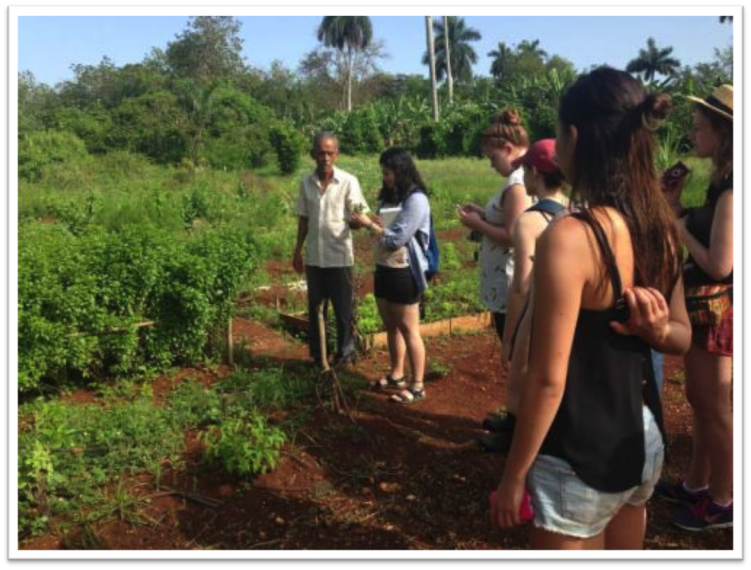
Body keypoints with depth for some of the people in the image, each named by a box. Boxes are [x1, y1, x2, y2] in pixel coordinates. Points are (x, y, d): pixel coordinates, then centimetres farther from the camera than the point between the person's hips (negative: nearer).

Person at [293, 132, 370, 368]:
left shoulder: (348, 182, -10)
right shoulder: (306, 183, 2)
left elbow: (357, 220, -7)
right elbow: (303, 219, 10)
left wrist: (356, 221, -30)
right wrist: (297, 251, 10)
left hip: (339, 256, -3)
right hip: (314, 257, 4)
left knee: (343, 308, 6)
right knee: (315, 307, 12)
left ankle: (344, 353, 23)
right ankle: (318, 355, 26)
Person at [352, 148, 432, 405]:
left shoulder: (416, 200, -15)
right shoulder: (389, 196, 10)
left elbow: (396, 239, -20)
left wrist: (369, 224, -12)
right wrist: (369, 222, -6)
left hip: (404, 273, -8)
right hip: (384, 269, 8)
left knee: (408, 330, 0)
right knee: (391, 326, 17)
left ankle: (417, 386, 11)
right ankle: (396, 375, 32)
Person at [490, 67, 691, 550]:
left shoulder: (569, 238, -26)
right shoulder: (661, 227, -1)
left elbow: (548, 379, -22)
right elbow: (683, 338, 10)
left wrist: (514, 476, -11)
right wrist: (655, 329, -11)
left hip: (581, 455, -8)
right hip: (644, 439, 8)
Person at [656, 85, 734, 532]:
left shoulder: (731, 190, -21)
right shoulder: (722, 183, 9)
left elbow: (719, 264, -25)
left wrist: (681, 228, -13)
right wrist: (680, 209, 5)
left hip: (718, 307, -10)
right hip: (705, 305, 10)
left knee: (717, 409, 5)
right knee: (701, 401, 20)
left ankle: (722, 503, 23)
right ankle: (696, 485, 36)